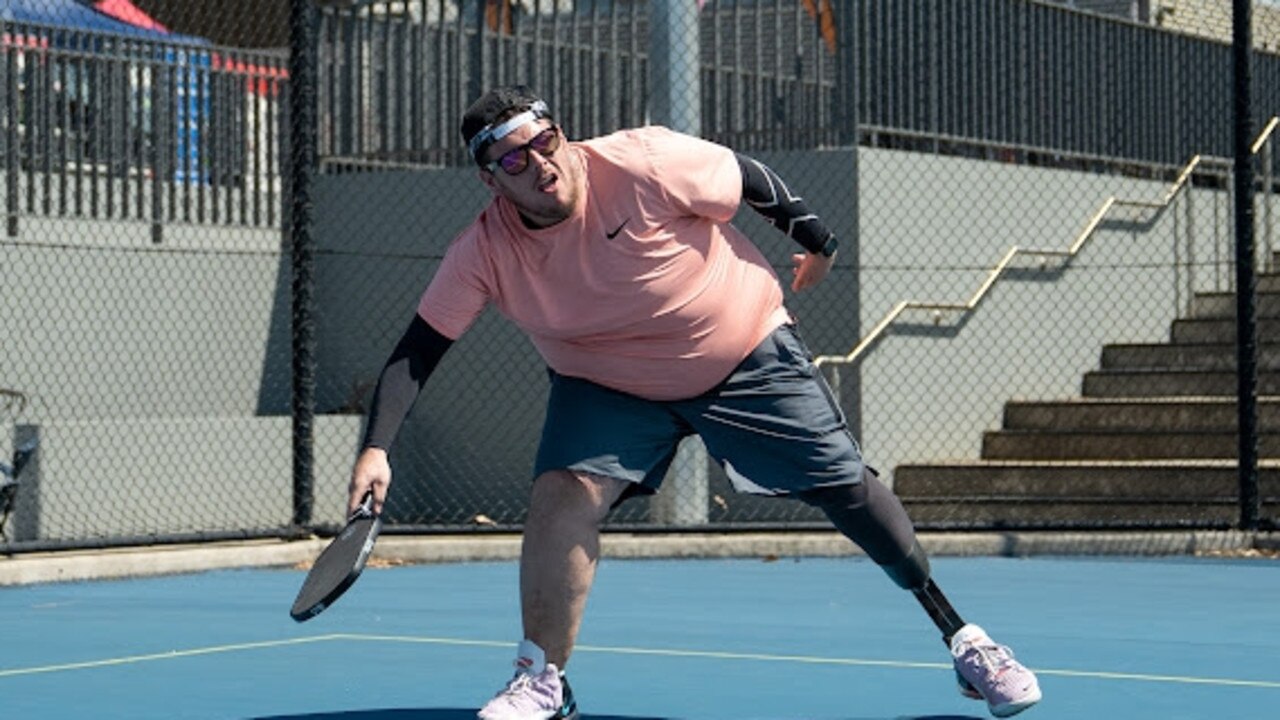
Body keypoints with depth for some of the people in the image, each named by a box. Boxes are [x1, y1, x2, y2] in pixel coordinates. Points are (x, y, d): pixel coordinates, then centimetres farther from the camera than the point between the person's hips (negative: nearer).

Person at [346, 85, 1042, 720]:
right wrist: (376, 447, -24)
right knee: (561, 494, -22)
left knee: (848, 487, -1)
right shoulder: (483, 251, -19)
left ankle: (964, 640, 15)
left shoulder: (642, 163, -28)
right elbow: (416, 351, -14)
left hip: (748, 356, -2)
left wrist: (816, 241, 2)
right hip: (608, 386, 2)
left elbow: (750, 177, -12)